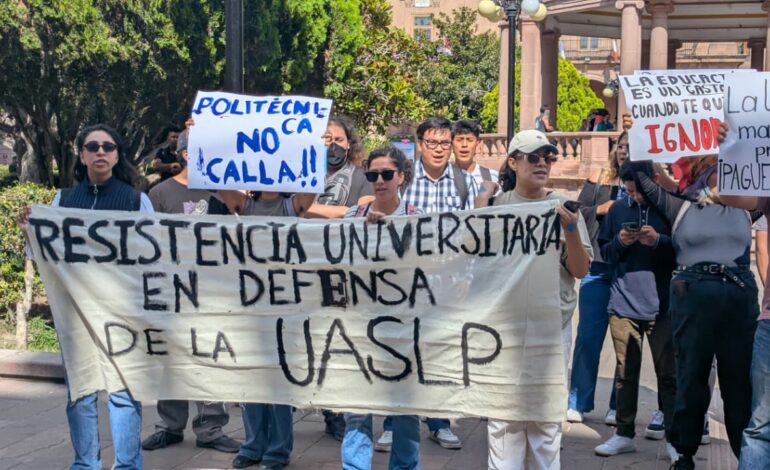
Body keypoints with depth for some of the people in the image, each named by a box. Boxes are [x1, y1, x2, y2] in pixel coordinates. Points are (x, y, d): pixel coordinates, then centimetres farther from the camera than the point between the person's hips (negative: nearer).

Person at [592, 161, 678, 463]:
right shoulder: (618, 209, 7)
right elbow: (603, 251, 12)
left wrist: (659, 241, -17)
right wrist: (619, 243, -8)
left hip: (662, 305, -3)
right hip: (624, 303, 3)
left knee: (668, 373, 1)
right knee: (626, 372, 9)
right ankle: (624, 434, 18)